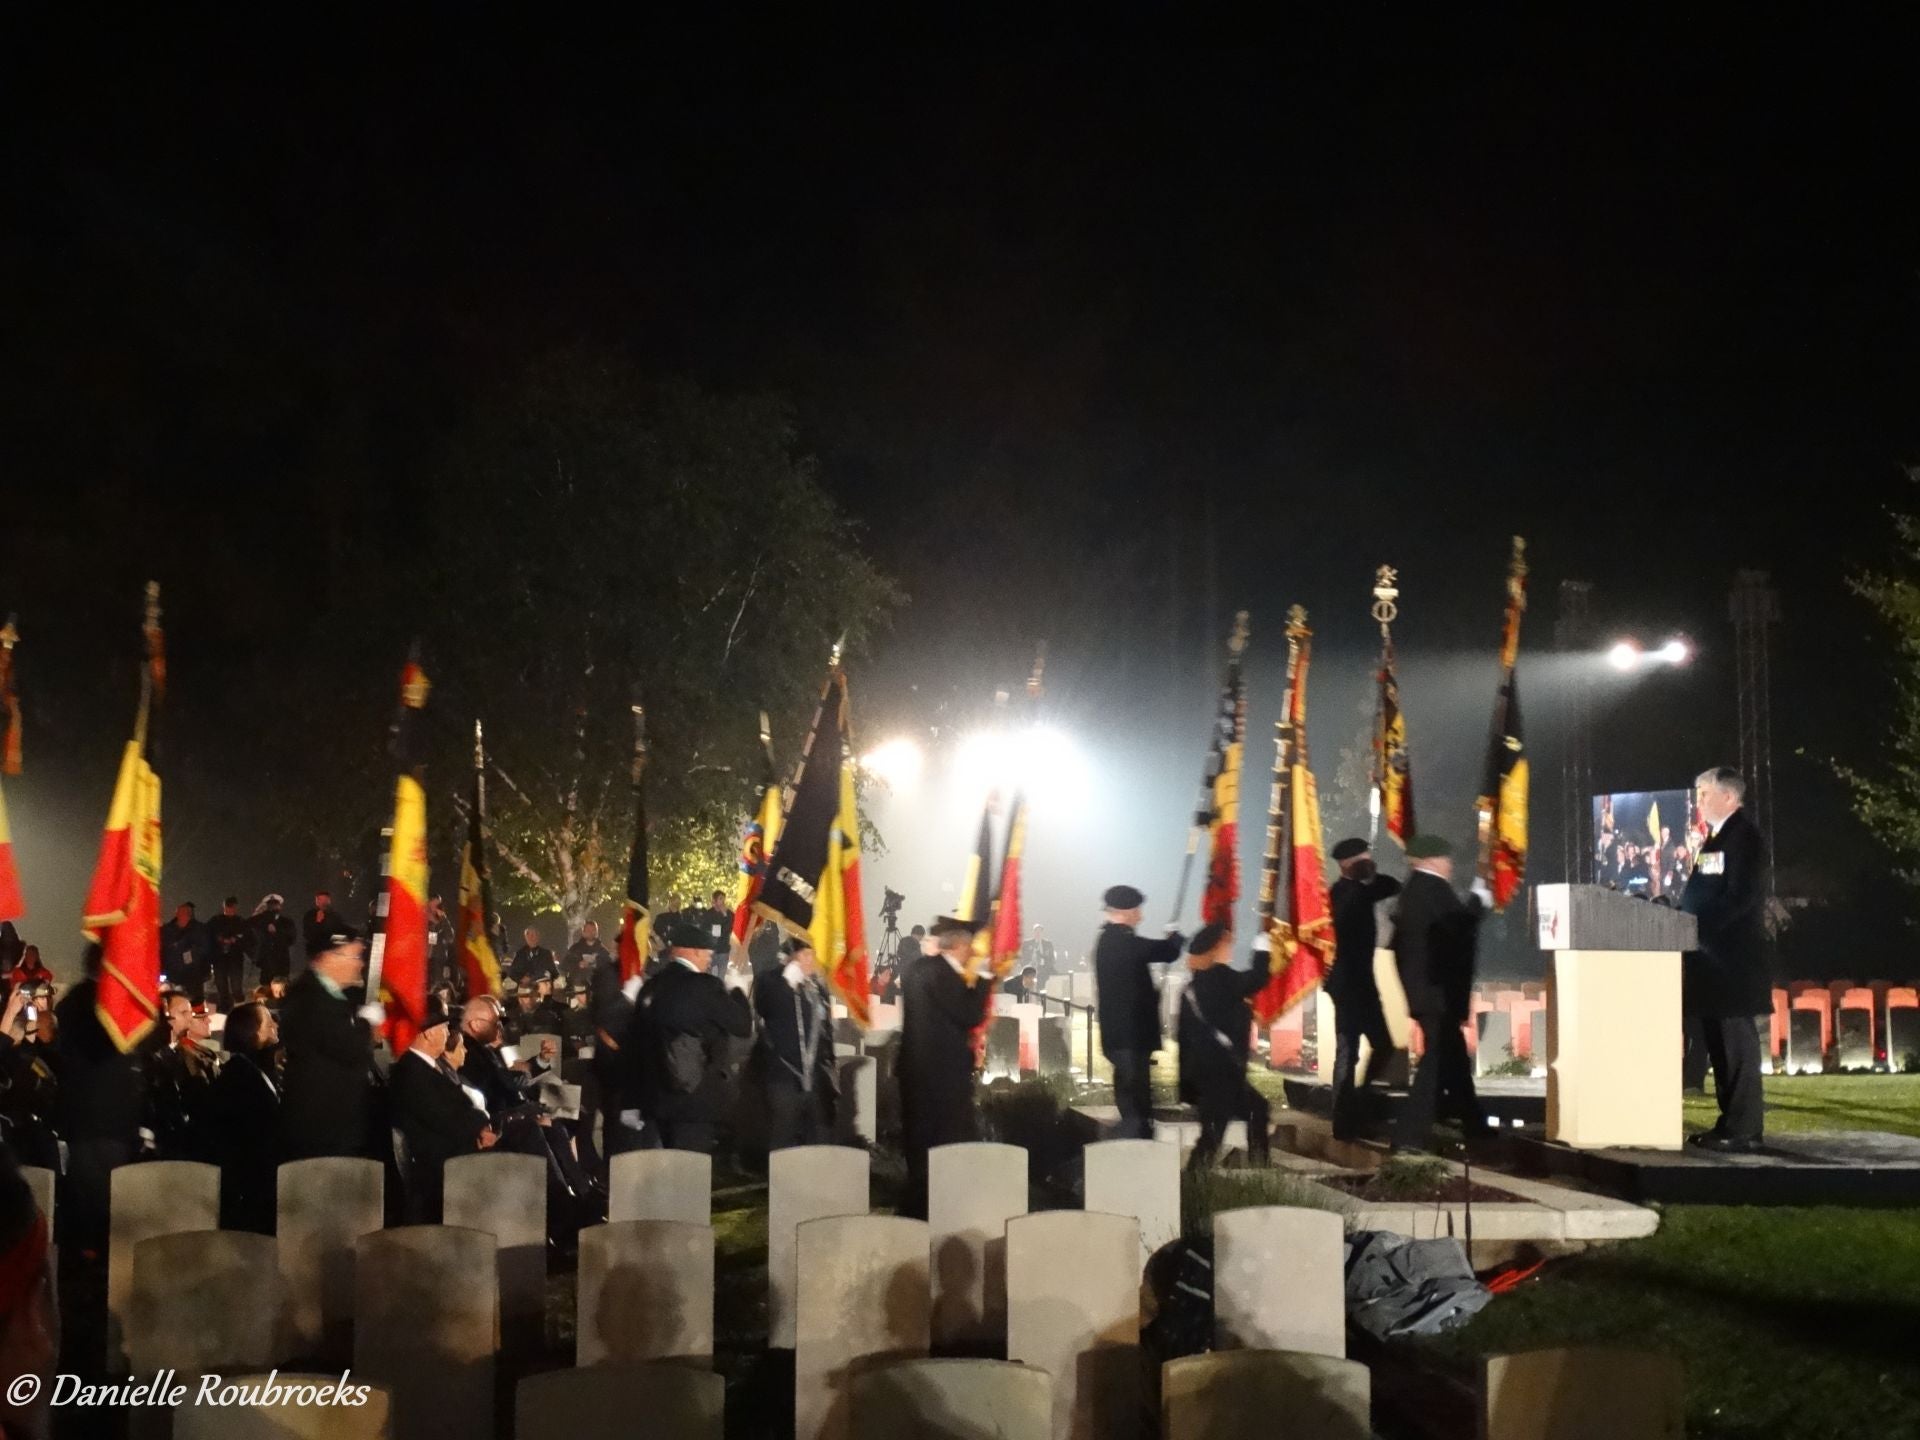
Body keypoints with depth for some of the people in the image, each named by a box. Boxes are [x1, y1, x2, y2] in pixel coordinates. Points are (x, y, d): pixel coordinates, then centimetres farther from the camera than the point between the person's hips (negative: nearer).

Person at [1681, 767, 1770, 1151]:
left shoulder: (1744, 836, -10)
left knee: (1736, 1040, -8)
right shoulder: (1715, 838, 19)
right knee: (1719, 1040, 10)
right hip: (1712, 955, 10)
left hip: (1732, 955, -10)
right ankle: (1732, 1122, 15)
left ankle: (1744, 1129, -6)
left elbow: (1742, 896, -19)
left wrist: (1699, 925, -19)